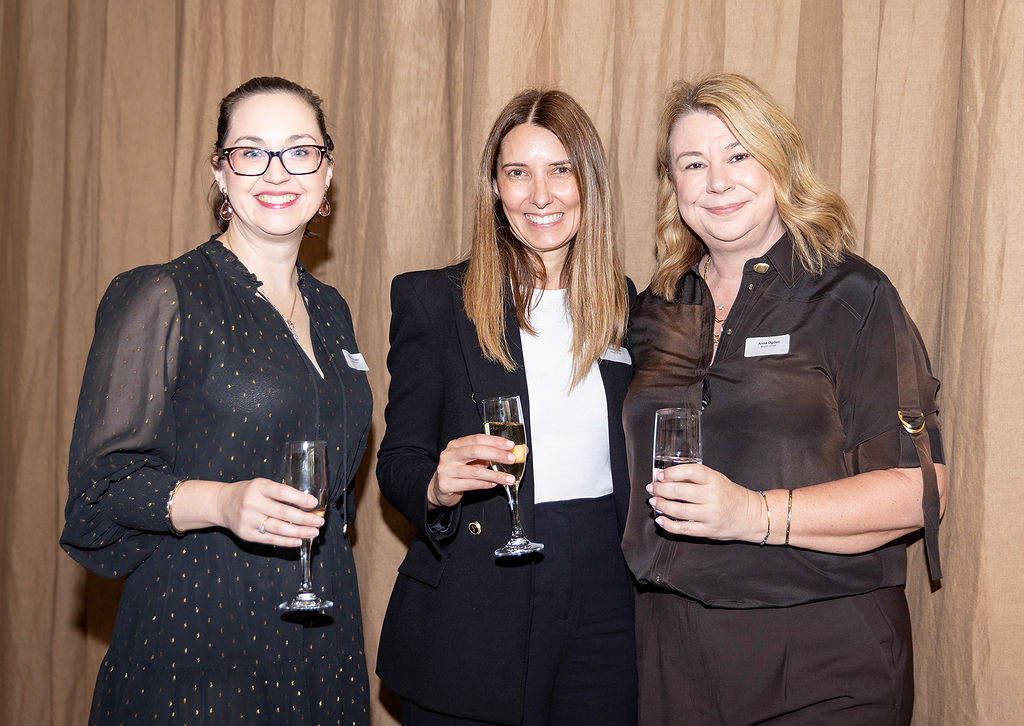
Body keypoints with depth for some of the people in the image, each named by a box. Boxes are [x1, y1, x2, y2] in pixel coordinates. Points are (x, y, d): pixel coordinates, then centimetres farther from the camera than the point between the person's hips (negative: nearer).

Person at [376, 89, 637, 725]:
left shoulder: (625, 304, 8)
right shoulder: (432, 300, -2)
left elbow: (632, 462, 14)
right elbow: (398, 460, -3)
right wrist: (437, 484, -24)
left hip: (604, 602, 3)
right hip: (469, 619, -2)